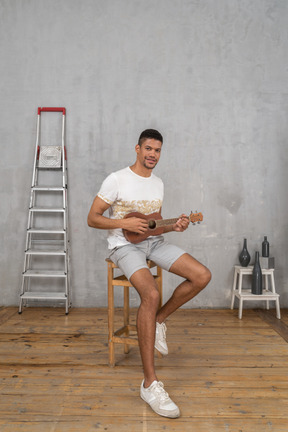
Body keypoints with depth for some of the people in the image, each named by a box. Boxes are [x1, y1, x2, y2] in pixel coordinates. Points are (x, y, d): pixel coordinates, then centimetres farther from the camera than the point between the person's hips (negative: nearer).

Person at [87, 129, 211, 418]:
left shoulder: (158, 183, 14)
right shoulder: (117, 180, -7)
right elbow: (93, 218, -7)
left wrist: (173, 226, -1)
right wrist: (125, 223, -20)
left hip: (153, 242, 7)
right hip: (124, 244, -7)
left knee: (202, 276, -11)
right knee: (151, 294, -33)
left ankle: (158, 320, 7)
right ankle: (149, 383, -25)